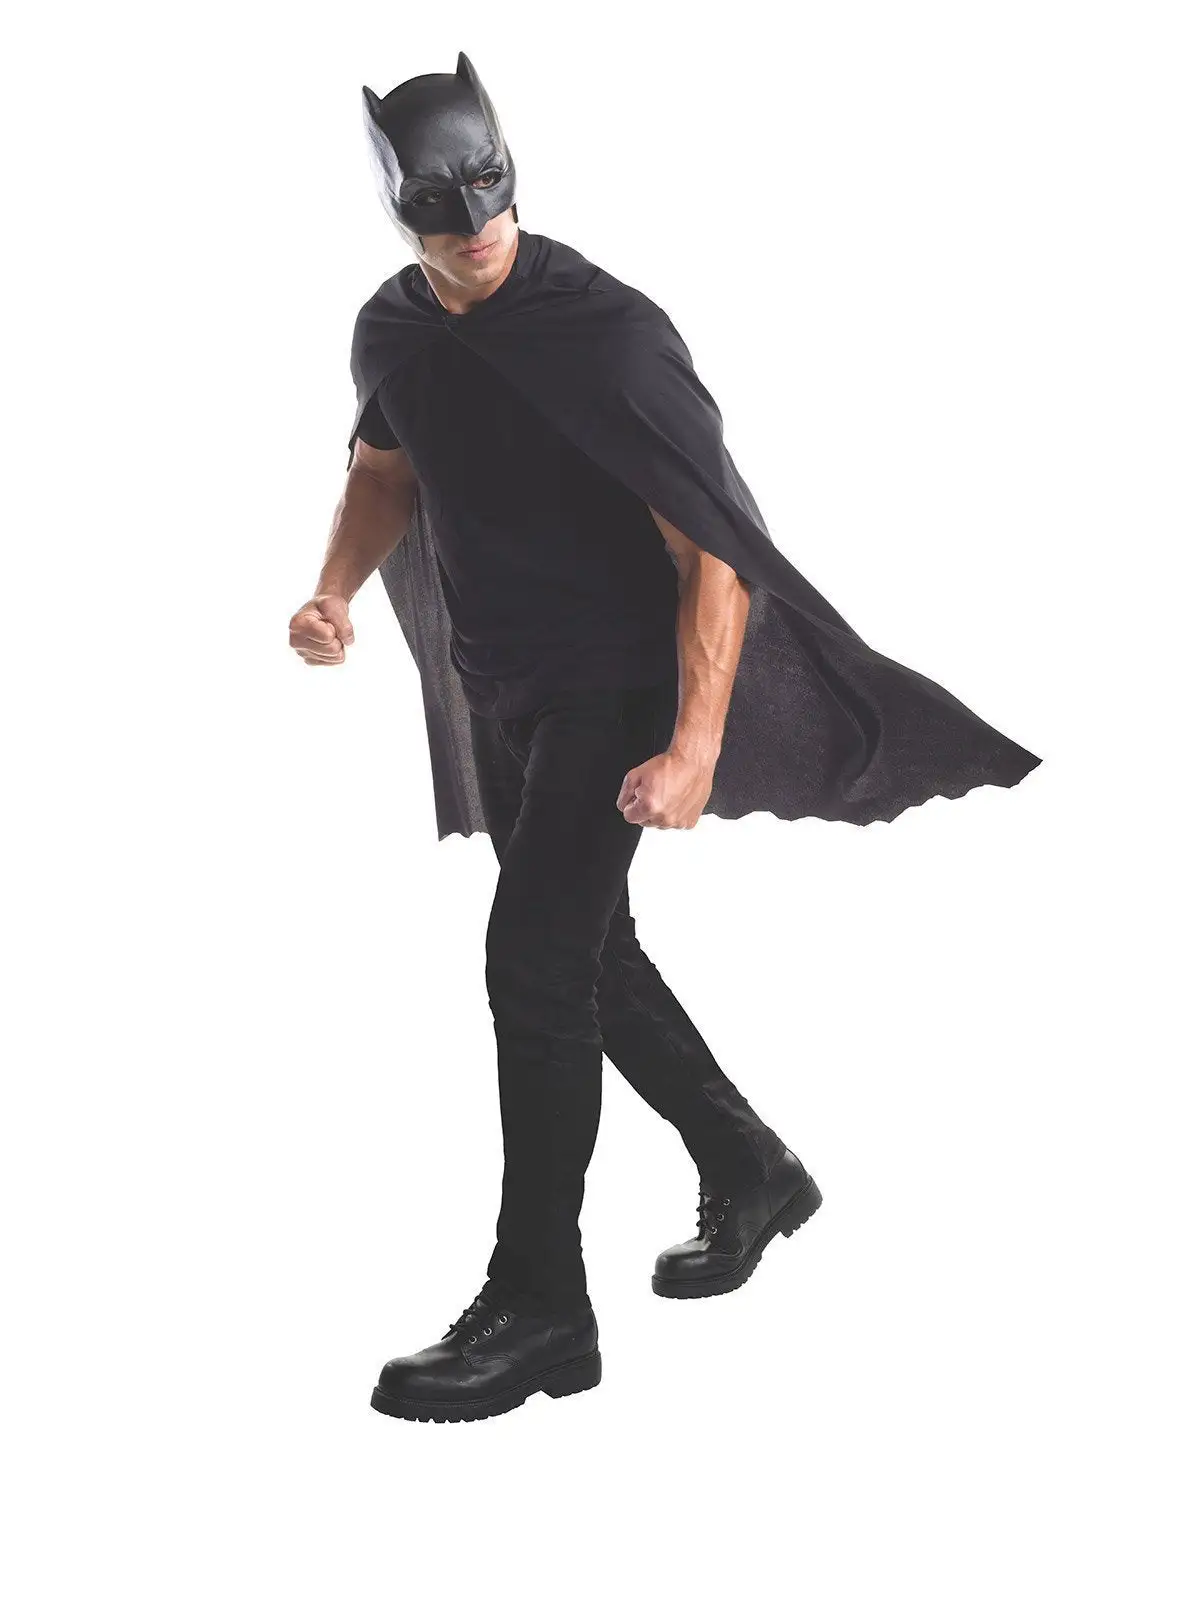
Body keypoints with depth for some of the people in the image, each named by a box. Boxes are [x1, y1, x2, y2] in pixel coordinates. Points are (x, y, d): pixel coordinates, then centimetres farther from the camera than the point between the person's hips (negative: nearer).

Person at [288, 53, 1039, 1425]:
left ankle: (537, 1312, -11)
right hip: (493, 691, 7)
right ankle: (750, 1172, 36)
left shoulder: (606, 334, -21)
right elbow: (383, 470, 20)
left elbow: (711, 549, -22)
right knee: (586, 956, 16)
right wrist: (336, 590, -1)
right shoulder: (393, 330, -1)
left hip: (611, 685, -7)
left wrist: (695, 745, -32)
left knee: (533, 962, -17)